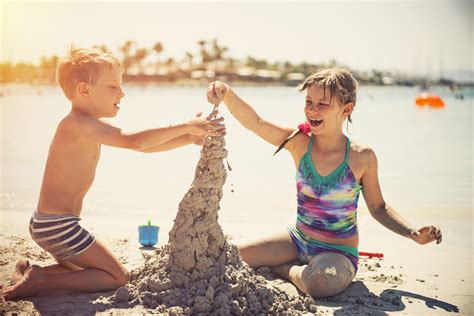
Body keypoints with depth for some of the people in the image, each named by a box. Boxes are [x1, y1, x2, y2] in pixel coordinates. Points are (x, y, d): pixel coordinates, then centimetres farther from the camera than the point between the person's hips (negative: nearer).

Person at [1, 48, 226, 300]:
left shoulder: (88, 127, 12)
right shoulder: (79, 123, -20)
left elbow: (144, 146, 11)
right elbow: (135, 142, -31)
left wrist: (191, 137, 4)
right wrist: (185, 126, -23)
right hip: (58, 225, -10)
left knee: (90, 268, 28)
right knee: (118, 277, -3)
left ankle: (30, 272, 17)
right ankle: (41, 281, -6)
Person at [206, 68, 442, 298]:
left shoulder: (361, 157, -14)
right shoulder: (299, 143, -9)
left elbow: (377, 207, 0)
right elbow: (255, 123, -24)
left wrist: (413, 234, -14)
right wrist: (227, 94, -42)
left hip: (338, 252, -3)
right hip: (298, 240, 3)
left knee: (321, 281, -38)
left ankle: (285, 269, -3)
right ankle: (298, 268, 12)